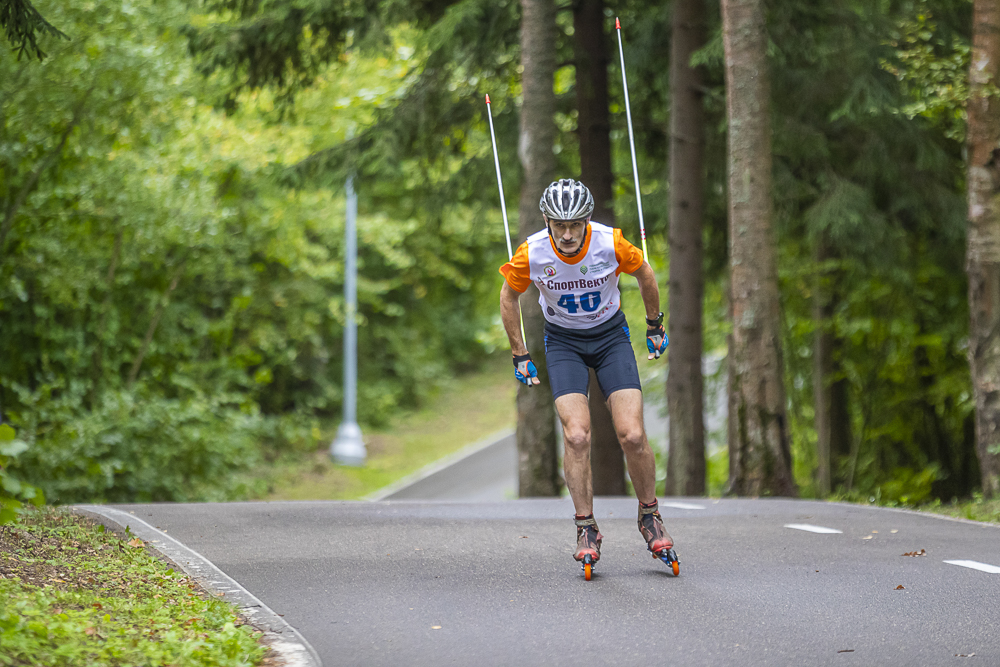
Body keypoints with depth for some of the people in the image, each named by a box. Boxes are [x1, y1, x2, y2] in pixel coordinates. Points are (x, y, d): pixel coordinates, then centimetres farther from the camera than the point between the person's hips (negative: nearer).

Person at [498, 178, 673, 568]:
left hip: (611, 336, 0)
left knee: (632, 436, -13)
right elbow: (509, 296, -2)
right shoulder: (531, 254, -22)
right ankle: (586, 528, -3)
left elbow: (644, 274, -2)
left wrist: (655, 327, 9)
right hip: (563, 342, 0)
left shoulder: (611, 244, -24)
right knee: (576, 436, -17)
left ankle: (649, 516, 9)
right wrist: (519, 356, 3)